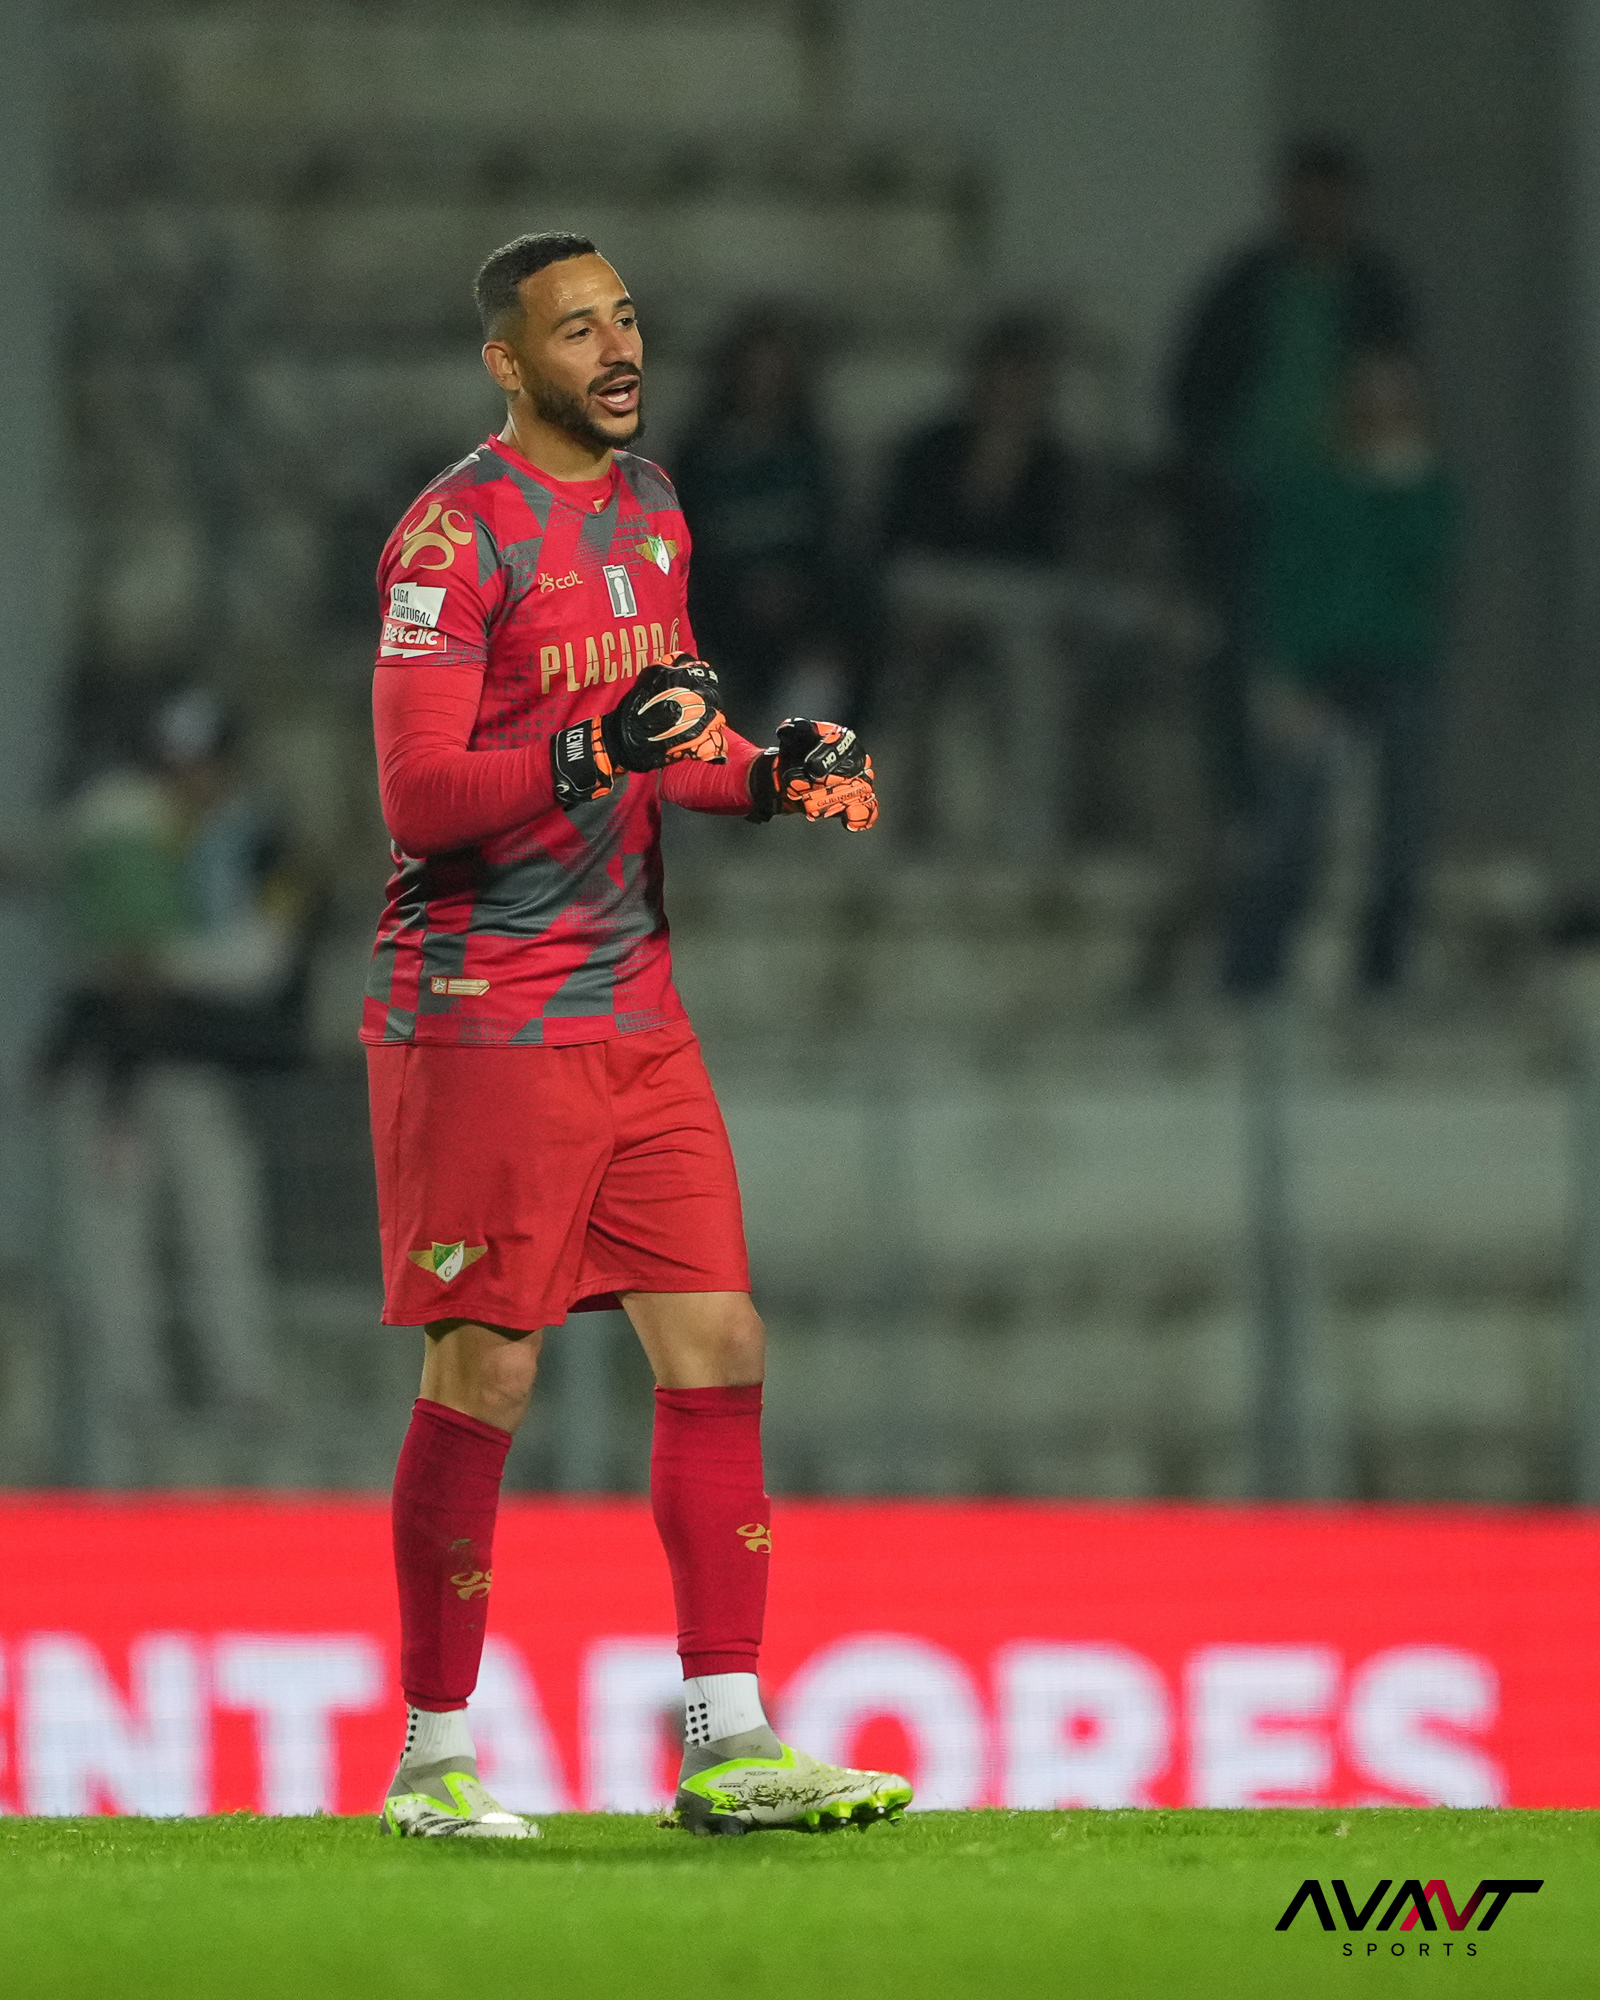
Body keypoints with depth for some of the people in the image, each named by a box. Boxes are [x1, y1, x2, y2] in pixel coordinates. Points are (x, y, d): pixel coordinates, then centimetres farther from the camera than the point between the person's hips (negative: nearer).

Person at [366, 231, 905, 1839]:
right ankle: (431, 1757, 5)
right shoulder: (457, 533, -12)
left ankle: (725, 1744, 4)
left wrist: (768, 775, 4)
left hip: (633, 1009, 8)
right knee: (485, 1375, -5)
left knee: (717, 1348, 1)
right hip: (482, 1018, -7)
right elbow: (418, 797, -17)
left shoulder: (648, 505, 14)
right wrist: (598, 750, -30)